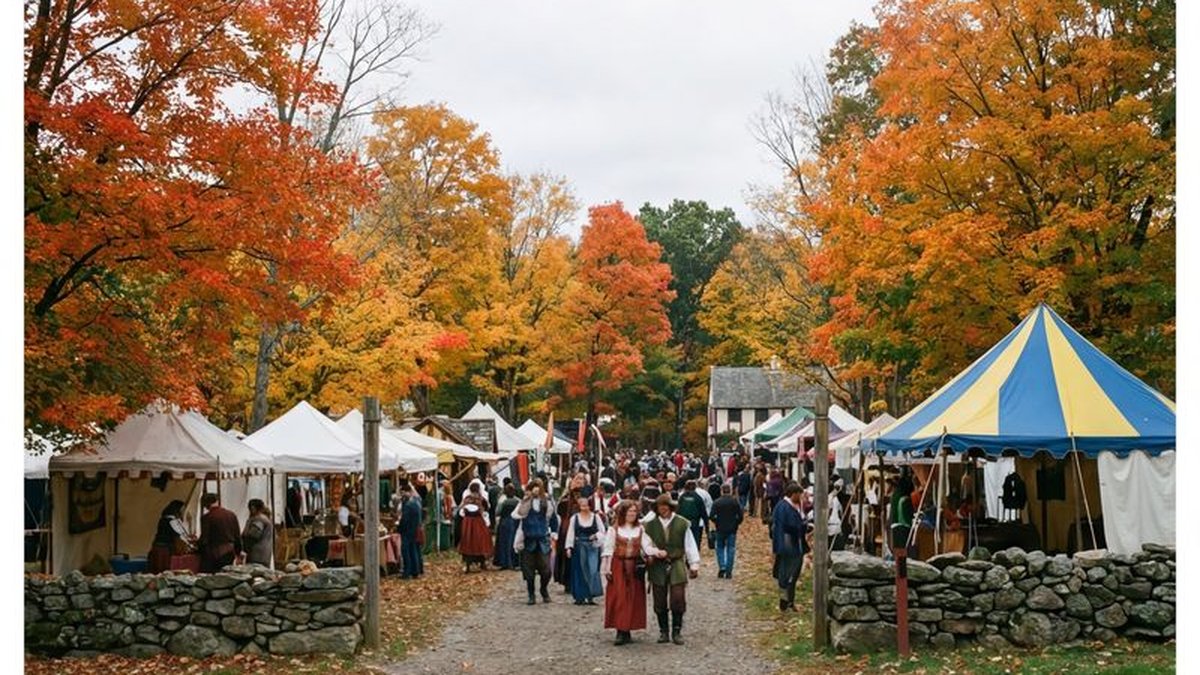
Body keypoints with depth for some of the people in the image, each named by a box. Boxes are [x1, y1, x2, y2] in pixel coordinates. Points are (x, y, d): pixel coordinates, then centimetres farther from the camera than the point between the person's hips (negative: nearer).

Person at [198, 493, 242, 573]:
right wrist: (238, 552, 20)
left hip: (214, 554, -5)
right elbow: (238, 536, 10)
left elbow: (204, 539, -10)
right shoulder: (232, 515, 5)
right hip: (229, 553, 6)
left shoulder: (206, 517, -10)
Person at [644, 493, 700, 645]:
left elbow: (690, 545, 5)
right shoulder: (650, 525, 4)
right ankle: (663, 631, 16)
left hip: (677, 565, -1)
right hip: (657, 567, 1)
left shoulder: (682, 524, 1)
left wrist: (694, 565, 3)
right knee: (660, 603, 4)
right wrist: (655, 552, -16)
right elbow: (646, 545, 4)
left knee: (678, 600, -5)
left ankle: (676, 631, 7)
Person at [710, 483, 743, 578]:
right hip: (732, 530, 0)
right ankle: (729, 572, 3)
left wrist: (716, 525, 8)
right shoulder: (735, 502, -1)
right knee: (730, 550, 5)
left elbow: (713, 516, -8)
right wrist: (736, 524, 10)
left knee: (720, 548, 15)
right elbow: (740, 516, -5)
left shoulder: (716, 502, -3)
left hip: (720, 529, 0)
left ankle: (721, 567, -3)